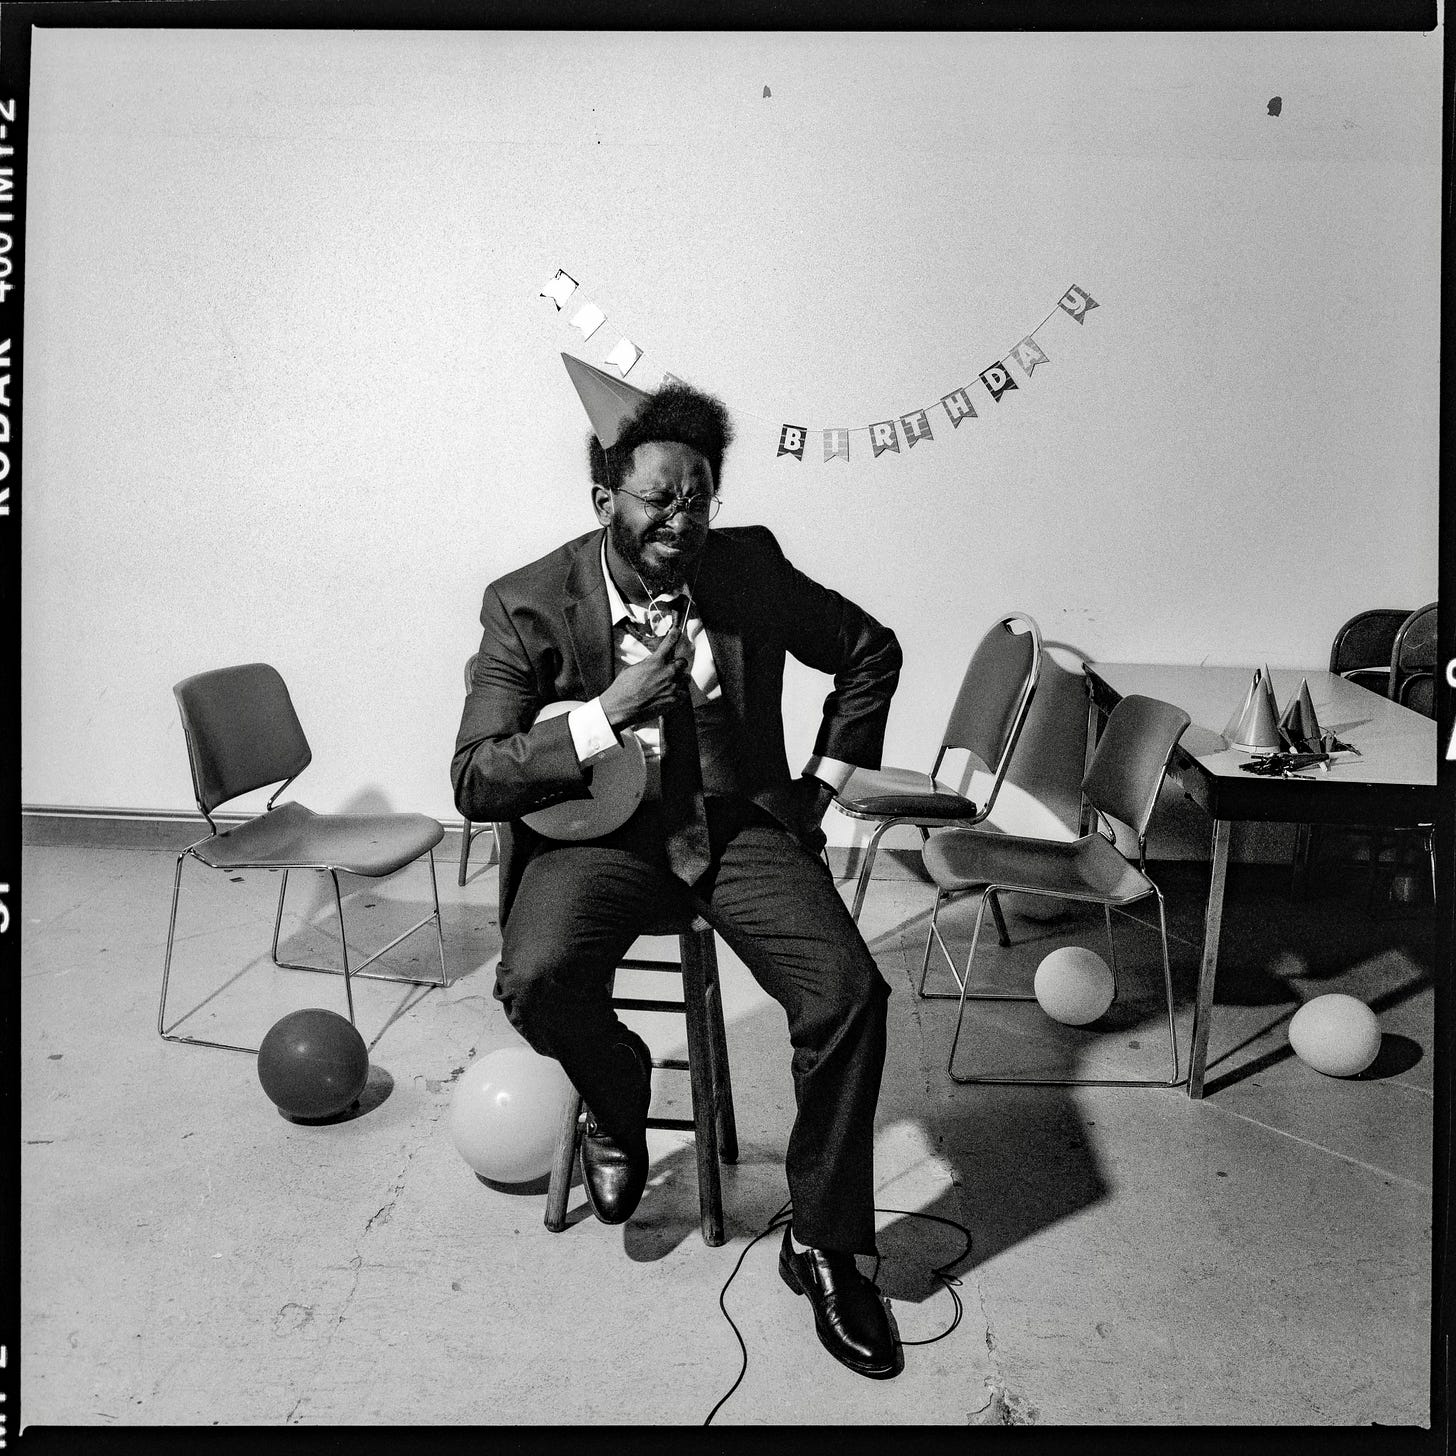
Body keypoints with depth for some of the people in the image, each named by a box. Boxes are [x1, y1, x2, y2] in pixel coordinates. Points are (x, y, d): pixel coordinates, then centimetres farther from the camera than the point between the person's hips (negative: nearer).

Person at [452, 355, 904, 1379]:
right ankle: (618, 1103, 7)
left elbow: (871, 652, 12)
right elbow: (475, 781, -14)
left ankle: (824, 1247, 3)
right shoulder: (529, 605, -9)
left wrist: (824, 785, 6)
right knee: (539, 978, -31)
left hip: (739, 823, 2)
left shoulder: (750, 567, -3)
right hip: (600, 831, -1)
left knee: (849, 994, -21)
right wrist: (609, 712, -26)